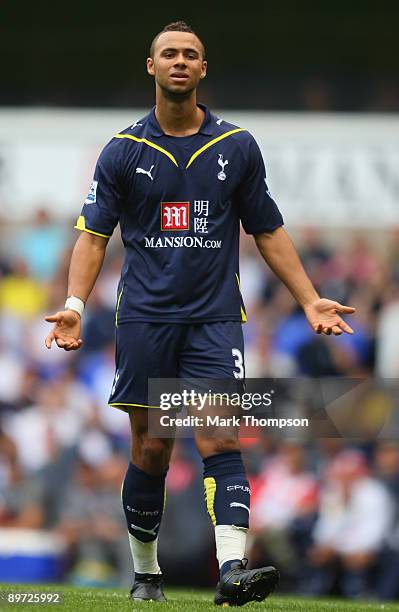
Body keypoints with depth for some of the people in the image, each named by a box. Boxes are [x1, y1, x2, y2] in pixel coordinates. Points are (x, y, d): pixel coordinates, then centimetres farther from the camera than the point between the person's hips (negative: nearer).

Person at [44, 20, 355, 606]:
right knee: (151, 451, 4)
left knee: (222, 440, -14)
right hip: (145, 317, 0)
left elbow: (269, 232, 13)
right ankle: (146, 573, 19)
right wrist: (74, 304, -10)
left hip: (215, 318, 0)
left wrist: (310, 300, 7)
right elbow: (94, 234, 4)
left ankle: (232, 569, -25)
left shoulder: (237, 147, 7)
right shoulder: (123, 151, 4)